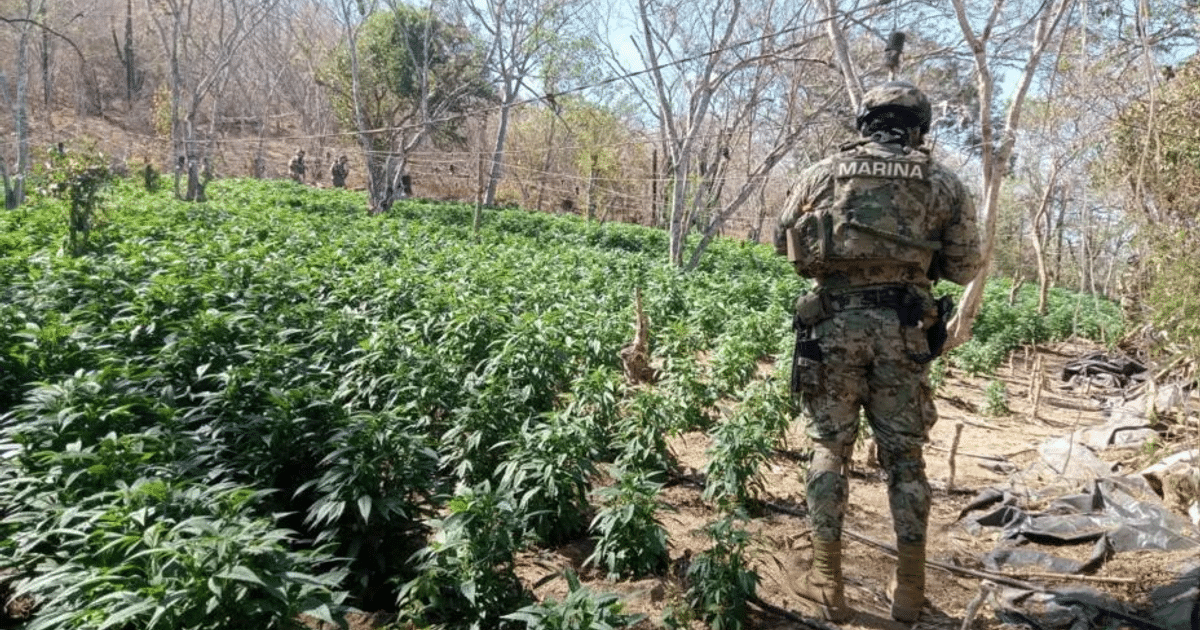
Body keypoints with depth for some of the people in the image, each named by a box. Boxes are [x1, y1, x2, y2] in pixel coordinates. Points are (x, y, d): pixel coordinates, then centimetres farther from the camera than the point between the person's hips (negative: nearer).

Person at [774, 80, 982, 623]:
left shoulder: (824, 172, 6)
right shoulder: (943, 184, 7)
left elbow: (784, 241, 14)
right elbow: (965, 268, 10)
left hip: (833, 324, 0)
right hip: (904, 329, 1)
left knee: (829, 449, 10)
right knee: (904, 456, 12)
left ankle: (827, 583, 14)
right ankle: (909, 588, 21)